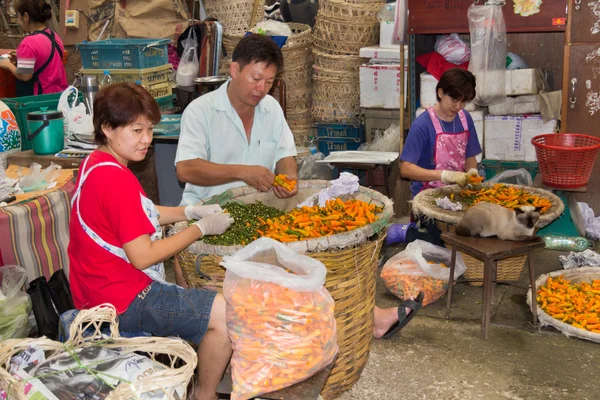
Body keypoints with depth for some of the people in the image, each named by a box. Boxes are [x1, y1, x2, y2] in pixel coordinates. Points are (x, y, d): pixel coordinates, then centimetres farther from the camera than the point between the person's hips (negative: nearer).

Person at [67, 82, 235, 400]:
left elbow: (144, 215, 18)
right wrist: (201, 228, -16)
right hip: (123, 300, -11)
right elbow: (142, 256, -25)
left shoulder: (96, 163, 7)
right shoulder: (116, 180, -25)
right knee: (225, 314, -16)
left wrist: (191, 211, 4)